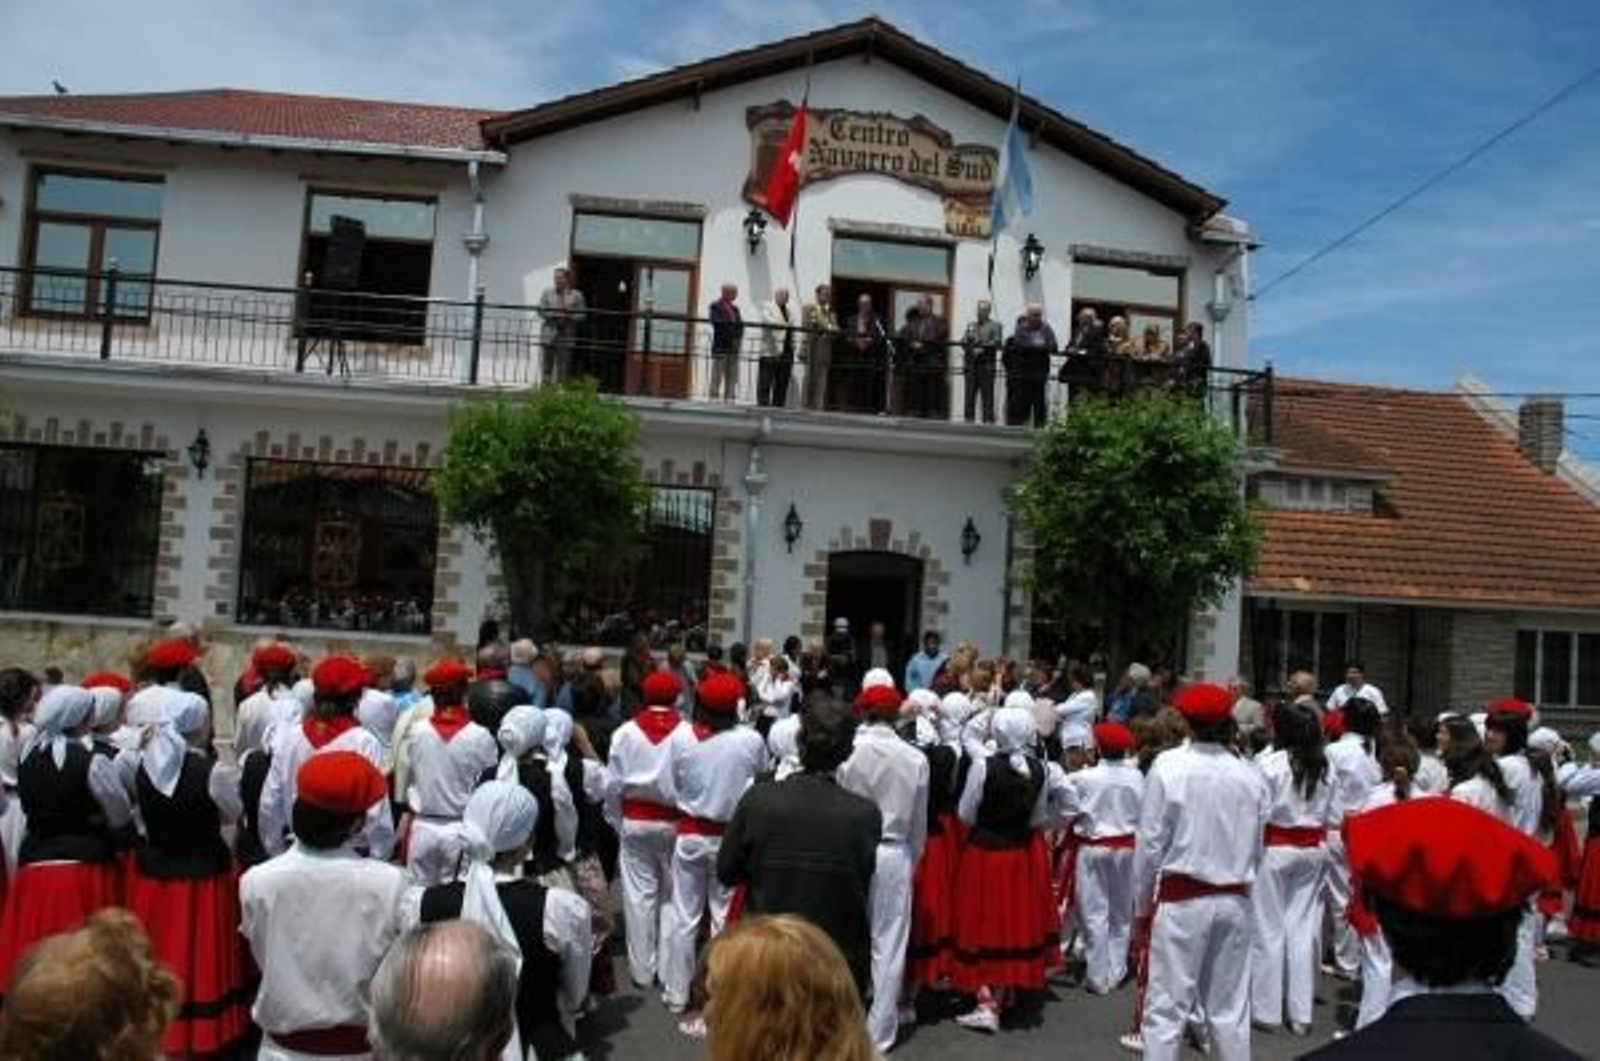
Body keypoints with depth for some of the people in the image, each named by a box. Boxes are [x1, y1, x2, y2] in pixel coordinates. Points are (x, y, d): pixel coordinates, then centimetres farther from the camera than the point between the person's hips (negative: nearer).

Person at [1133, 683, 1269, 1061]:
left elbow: (1150, 842, -8)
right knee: (1230, 1008, 14)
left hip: (1182, 899, -4)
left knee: (1167, 1007, 2)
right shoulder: (1250, 775, -2)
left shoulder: (1168, 766, -11)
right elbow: (1257, 848, 4)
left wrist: (1142, 904, 2)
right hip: (1235, 900, 4)